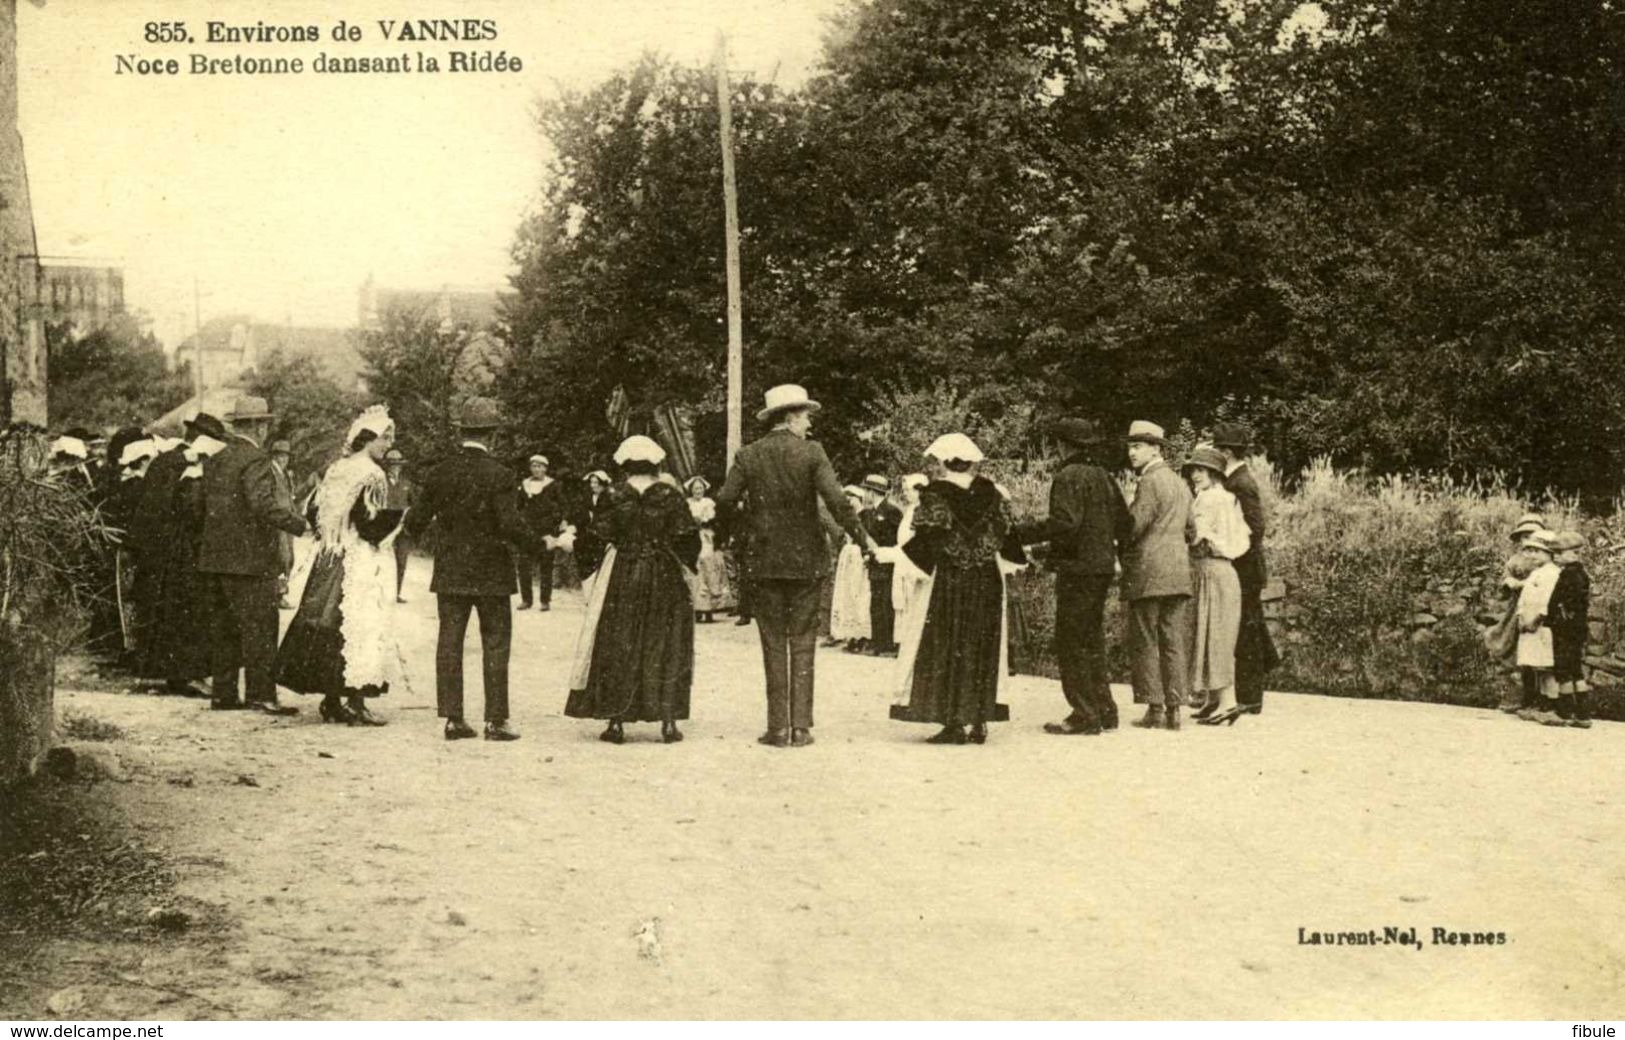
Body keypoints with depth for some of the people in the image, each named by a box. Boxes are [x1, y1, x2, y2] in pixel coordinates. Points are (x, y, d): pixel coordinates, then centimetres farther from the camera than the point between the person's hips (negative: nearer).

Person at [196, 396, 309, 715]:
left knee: (224, 629, 12)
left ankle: (223, 693, 16)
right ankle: (261, 694, -5)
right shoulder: (255, 461, -13)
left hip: (214, 557, 8)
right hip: (249, 558, -8)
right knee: (259, 628, -4)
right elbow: (263, 504, -26)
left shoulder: (215, 461, 13)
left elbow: (204, 505, 17)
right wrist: (300, 525, -26)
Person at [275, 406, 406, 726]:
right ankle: (356, 702, -3)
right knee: (361, 628, -3)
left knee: (331, 625, 9)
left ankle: (331, 700, 14)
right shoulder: (371, 475, -14)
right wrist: (402, 515, -11)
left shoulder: (336, 470, 10)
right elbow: (369, 522, -21)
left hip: (331, 559, 8)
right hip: (361, 565, -8)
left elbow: (315, 511, 13)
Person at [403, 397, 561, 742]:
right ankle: (495, 720, 4)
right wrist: (542, 544, -5)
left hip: (450, 571, 4)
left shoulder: (440, 473, 1)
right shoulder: (498, 475, -13)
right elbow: (511, 526, -19)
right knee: (495, 645, 4)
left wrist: (410, 525, 27)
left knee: (449, 642, 7)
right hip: (491, 572, -4)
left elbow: (417, 522, 5)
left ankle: (452, 718, 8)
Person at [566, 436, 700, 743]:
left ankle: (616, 721, 4)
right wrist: (686, 566, 11)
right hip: (665, 580, 0)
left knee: (617, 648, 6)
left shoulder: (614, 497, -4)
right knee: (666, 648, 7)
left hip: (621, 578, 0)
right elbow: (687, 537, -4)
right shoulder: (670, 496, -4)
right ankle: (668, 721, 3)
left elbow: (601, 535, -4)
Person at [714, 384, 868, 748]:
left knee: (773, 646, 6)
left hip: (764, 562, 1)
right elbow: (837, 502, -13)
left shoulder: (749, 455, 0)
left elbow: (724, 502, -5)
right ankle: (801, 727, 5)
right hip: (806, 561, -1)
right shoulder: (811, 452, -5)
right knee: (802, 645, 6)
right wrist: (862, 539, -3)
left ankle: (778, 728, 5)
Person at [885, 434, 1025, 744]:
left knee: (946, 651, 2)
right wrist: (1024, 556, 24)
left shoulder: (935, 493, -7)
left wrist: (893, 553, -6)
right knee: (983, 650, 10)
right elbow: (1003, 535, 7)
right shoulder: (989, 492, 4)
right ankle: (980, 721, 9)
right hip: (987, 581, 4)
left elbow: (927, 539, -12)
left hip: (949, 581, -4)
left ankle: (953, 722, -3)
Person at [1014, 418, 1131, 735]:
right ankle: (1104, 709, 21)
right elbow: (1124, 522, 15)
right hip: (1102, 567, 9)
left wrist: (1022, 532, -18)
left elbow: (1064, 522, -24)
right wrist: (1115, 551, 29)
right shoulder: (1104, 477, 13)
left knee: (1071, 644, -3)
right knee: (1092, 640, 17)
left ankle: (1085, 715, -4)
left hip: (1077, 568, -9)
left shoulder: (1069, 477, -12)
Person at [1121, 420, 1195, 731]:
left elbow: (1136, 525, -15)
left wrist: (1123, 554, 1)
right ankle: (1174, 709, 6)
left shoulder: (1150, 481, -10)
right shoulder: (1180, 483, 16)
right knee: (1174, 642, 6)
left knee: (1145, 642, -2)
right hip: (1179, 572, 8)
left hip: (1148, 573, -8)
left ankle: (1155, 708, -3)